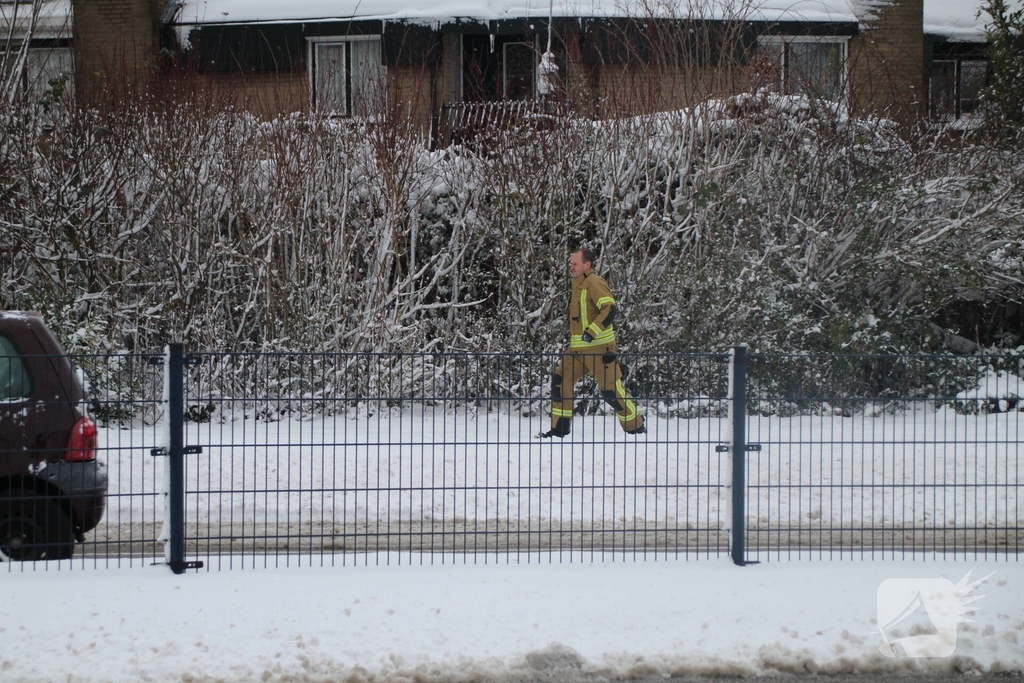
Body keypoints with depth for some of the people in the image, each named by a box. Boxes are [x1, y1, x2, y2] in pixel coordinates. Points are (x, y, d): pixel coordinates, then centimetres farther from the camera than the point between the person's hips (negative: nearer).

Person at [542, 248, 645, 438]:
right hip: (577, 348, 9)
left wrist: (592, 333, -29)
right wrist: (573, 336, 25)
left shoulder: (594, 282, -12)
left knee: (610, 390, -6)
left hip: (598, 347, -9)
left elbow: (609, 310, -23)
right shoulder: (579, 285, 17)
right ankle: (559, 429, 8)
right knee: (560, 382, 3)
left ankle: (636, 427, 5)